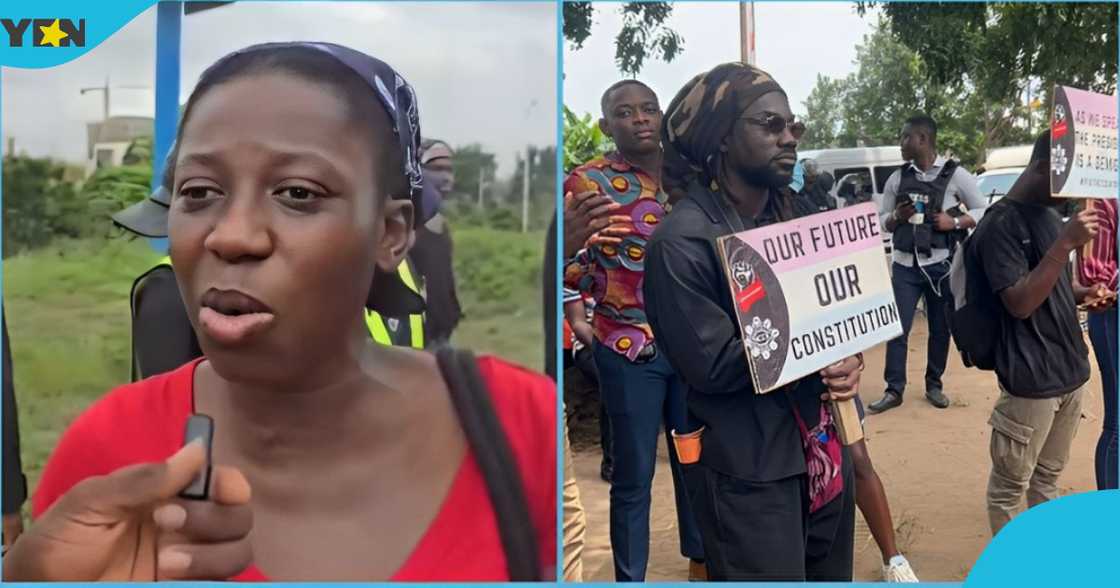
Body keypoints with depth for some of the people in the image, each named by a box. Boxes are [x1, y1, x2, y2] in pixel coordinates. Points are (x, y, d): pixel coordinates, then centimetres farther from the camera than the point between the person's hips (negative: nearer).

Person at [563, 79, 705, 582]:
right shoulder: (588, 181, -6)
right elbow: (565, 270, -7)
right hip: (628, 349, -4)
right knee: (633, 475, 5)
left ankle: (700, 560, 37)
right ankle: (630, 579, 22)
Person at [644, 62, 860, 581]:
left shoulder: (799, 213, 8)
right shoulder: (682, 240, -17)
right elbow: (713, 365, -21)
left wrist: (848, 357, -13)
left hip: (825, 446, 7)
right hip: (749, 469, -7)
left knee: (834, 575, 20)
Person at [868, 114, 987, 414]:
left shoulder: (955, 175, -2)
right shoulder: (897, 178, 6)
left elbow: (983, 212, 2)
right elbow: (881, 221, 10)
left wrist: (954, 222, -14)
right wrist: (897, 216, -11)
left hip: (940, 264, -1)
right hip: (904, 264, 2)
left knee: (940, 327, 8)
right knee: (897, 327, -2)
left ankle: (934, 385, 22)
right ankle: (894, 389, 5)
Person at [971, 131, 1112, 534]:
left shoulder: (1048, 214, 11)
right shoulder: (1002, 223, -15)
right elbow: (1019, 303, -21)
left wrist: (1082, 294, 2)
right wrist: (1065, 244, -24)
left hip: (1070, 369, 9)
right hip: (1030, 378, -8)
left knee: (1048, 475, 20)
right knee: (1010, 483, 5)